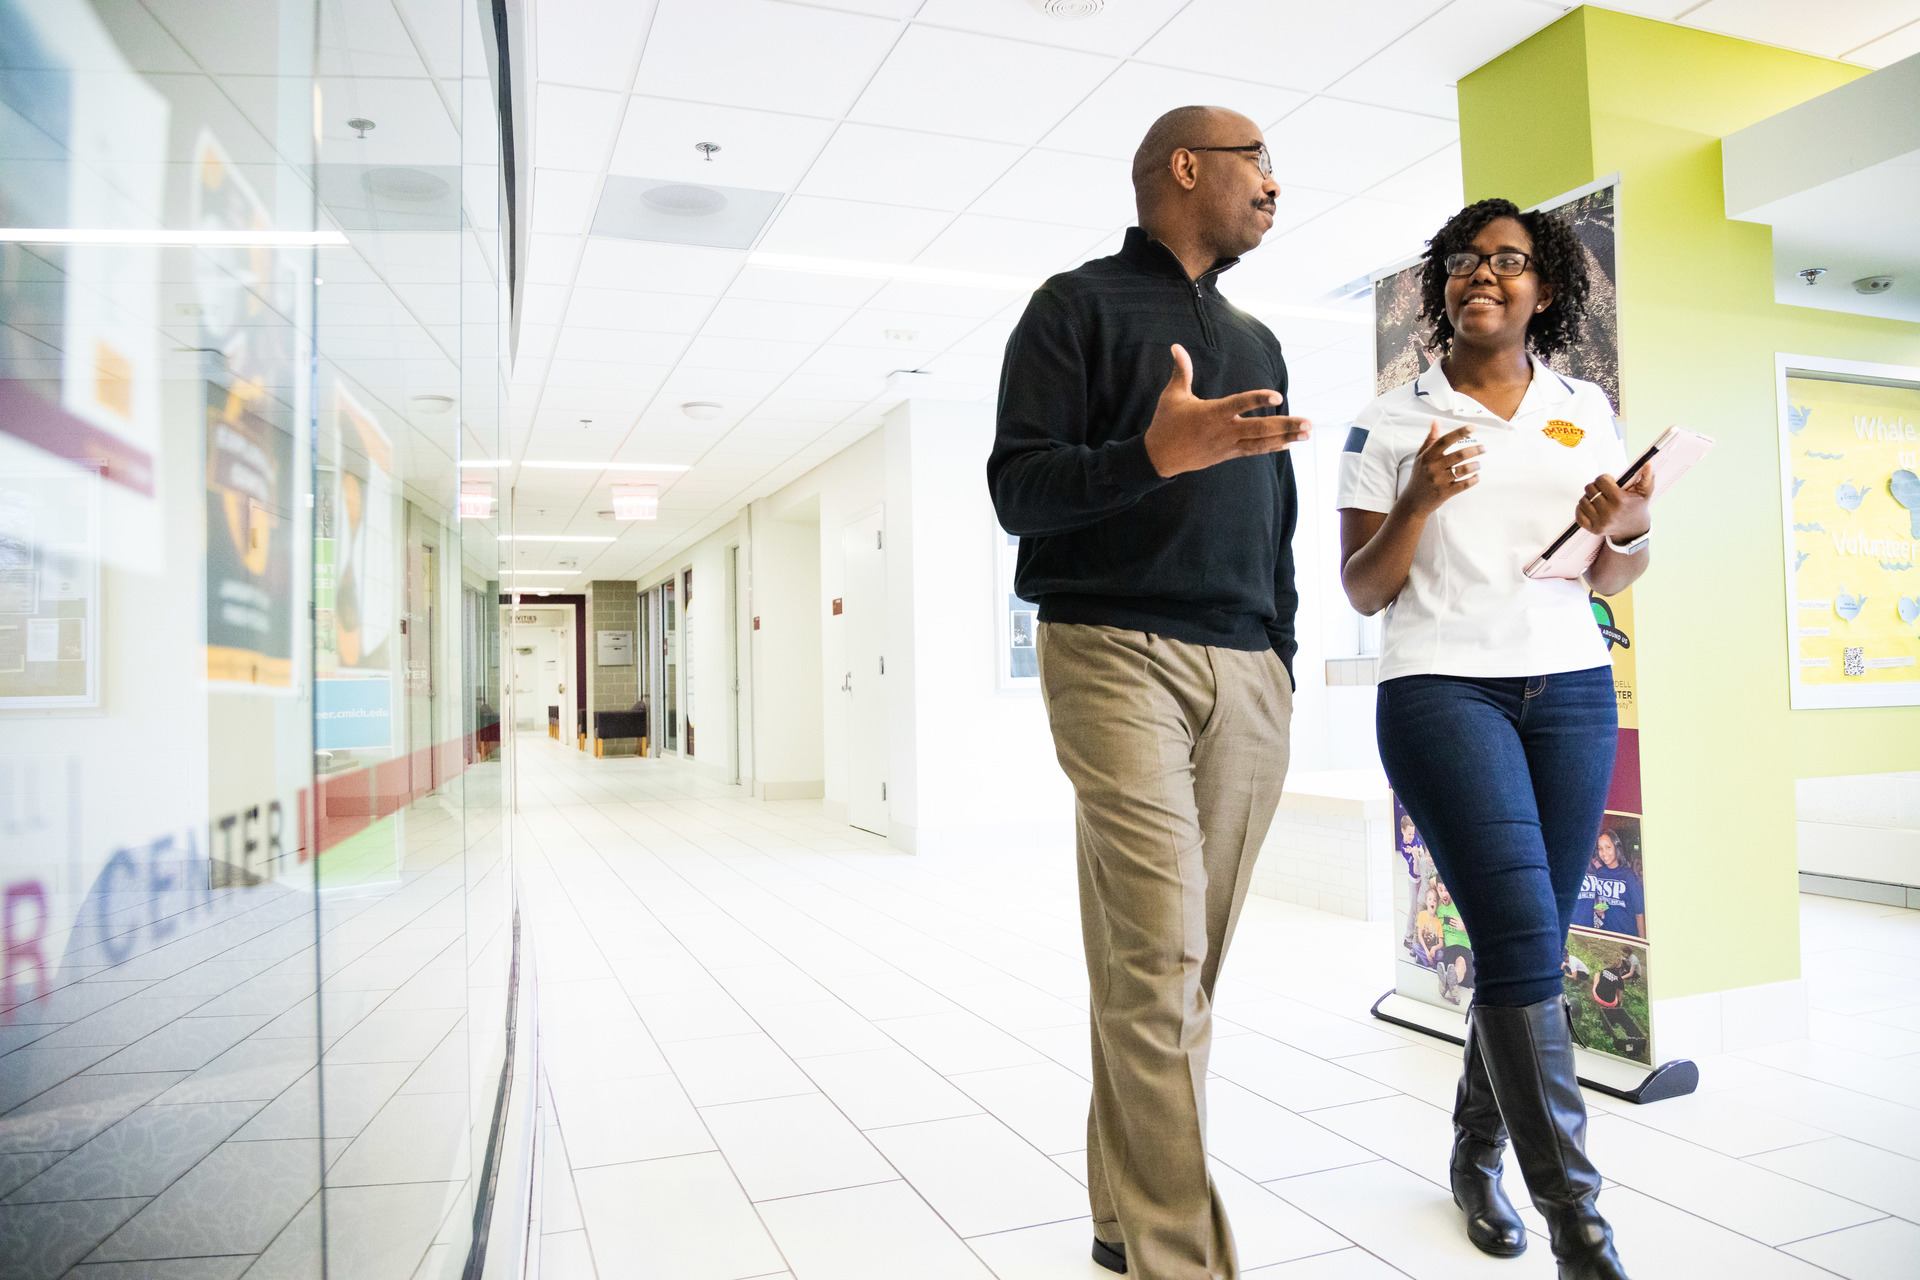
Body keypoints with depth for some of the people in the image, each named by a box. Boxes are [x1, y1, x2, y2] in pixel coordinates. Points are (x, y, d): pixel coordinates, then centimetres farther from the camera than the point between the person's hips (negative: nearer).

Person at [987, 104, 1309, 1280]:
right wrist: (1155, 452, -21)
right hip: (1118, 651, -6)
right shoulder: (1079, 305, 6)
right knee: (1158, 957, -12)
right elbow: (1018, 486, -6)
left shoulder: (1257, 343, 25)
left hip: (1247, 674, 6)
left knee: (1188, 967, 5)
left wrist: (1284, 658, 18)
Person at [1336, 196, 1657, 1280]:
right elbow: (1363, 593, 2)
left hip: (1571, 688, 4)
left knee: (1527, 942, 6)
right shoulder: (1390, 424, 4)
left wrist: (1626, 532, -7)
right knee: (1527, 944, -13)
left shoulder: (1587, 410, 13)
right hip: (1441, 688, -4)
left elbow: (1613, 578, 15)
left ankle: (1478, 1150, 29)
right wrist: (1417, 502, -15)